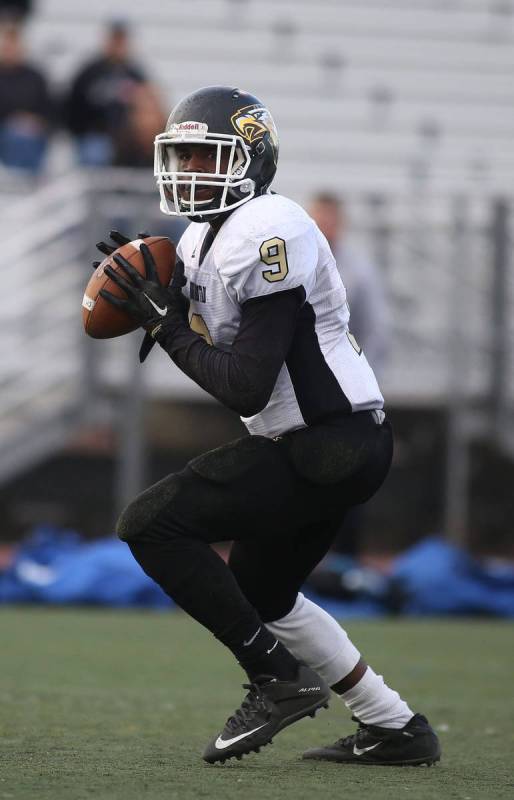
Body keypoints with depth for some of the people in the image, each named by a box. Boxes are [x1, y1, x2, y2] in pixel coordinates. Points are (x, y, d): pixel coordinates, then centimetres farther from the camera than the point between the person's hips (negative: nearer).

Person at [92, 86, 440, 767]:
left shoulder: (267, 234, -19)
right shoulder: (205, 238, 12)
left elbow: (246, 386, -23)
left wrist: (168, 326, -13)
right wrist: (152, 297, 3)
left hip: (326, 447, -11)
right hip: (338, 447, 11)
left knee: (152, 525, -12)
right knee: (260, 594, 24)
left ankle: (278, 678, -7)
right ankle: (394, 729, 27)